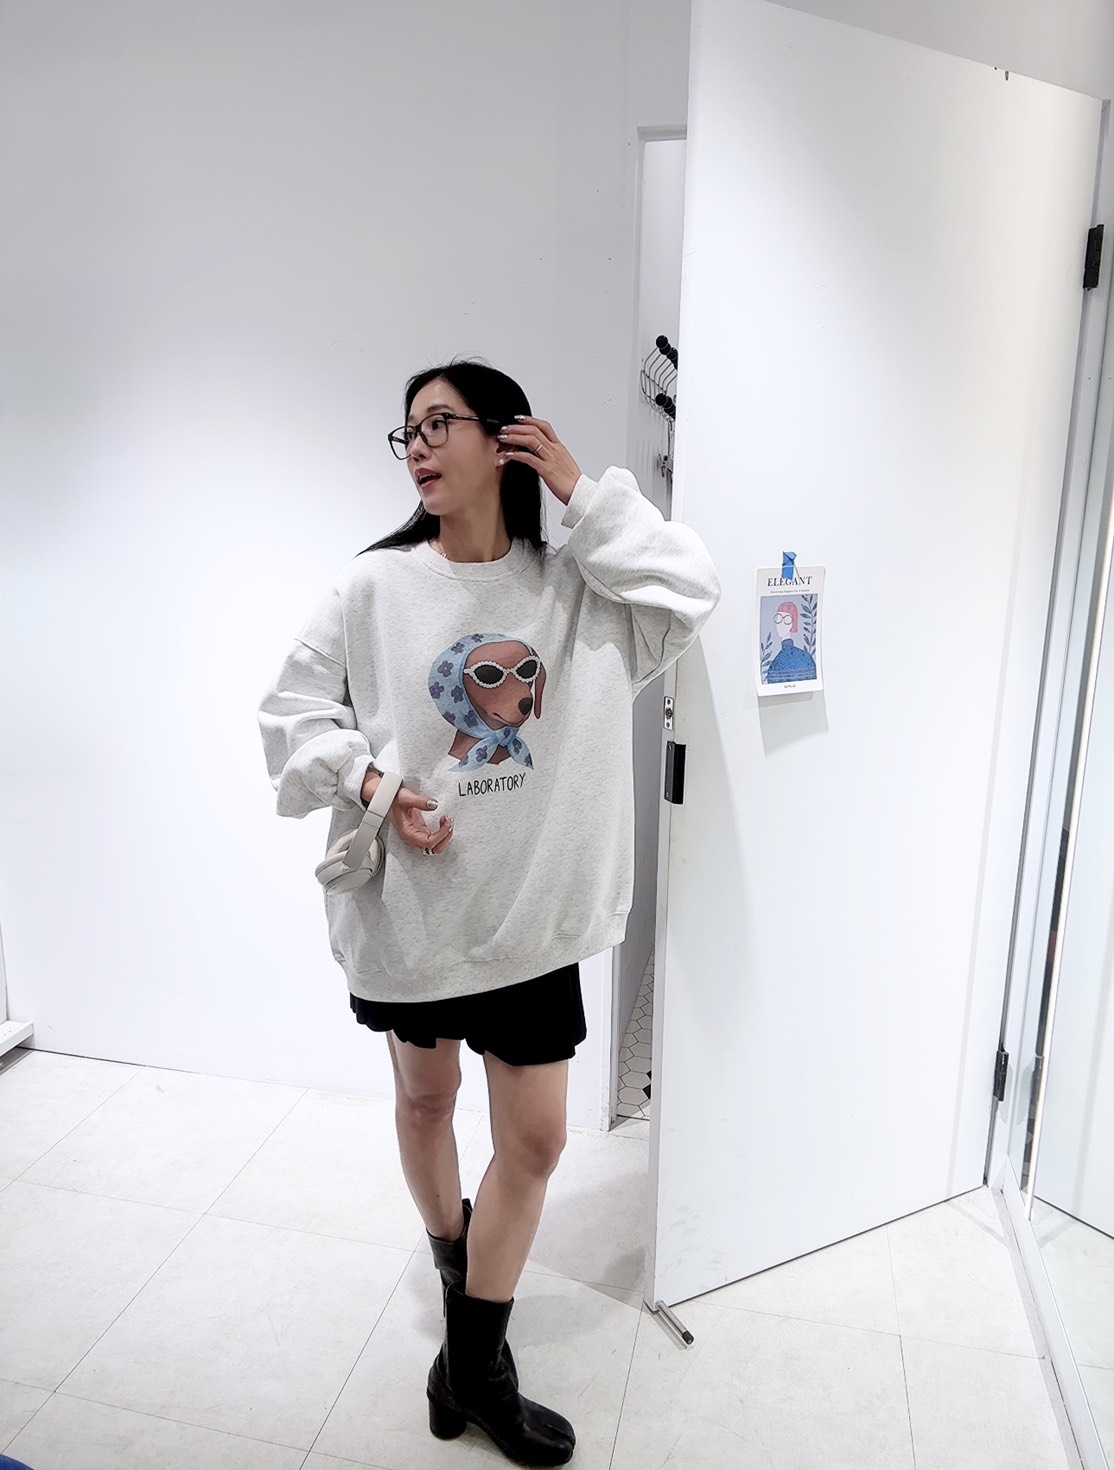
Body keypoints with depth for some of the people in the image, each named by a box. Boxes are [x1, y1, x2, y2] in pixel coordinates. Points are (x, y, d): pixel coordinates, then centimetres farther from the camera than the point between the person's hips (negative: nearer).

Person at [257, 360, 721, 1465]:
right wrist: (368, 782, -17)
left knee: (536, 1138, 7)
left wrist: (583, 493, -12)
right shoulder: (375, 584, -7)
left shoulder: (575, 586, -3)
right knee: (424, 1097, 22)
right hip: (411, 901, 0)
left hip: (535, 908, 1)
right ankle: (451, 1248, 53)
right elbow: (293, 708, -2)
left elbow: (688, 593, -13)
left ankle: (474, 1365, 30)